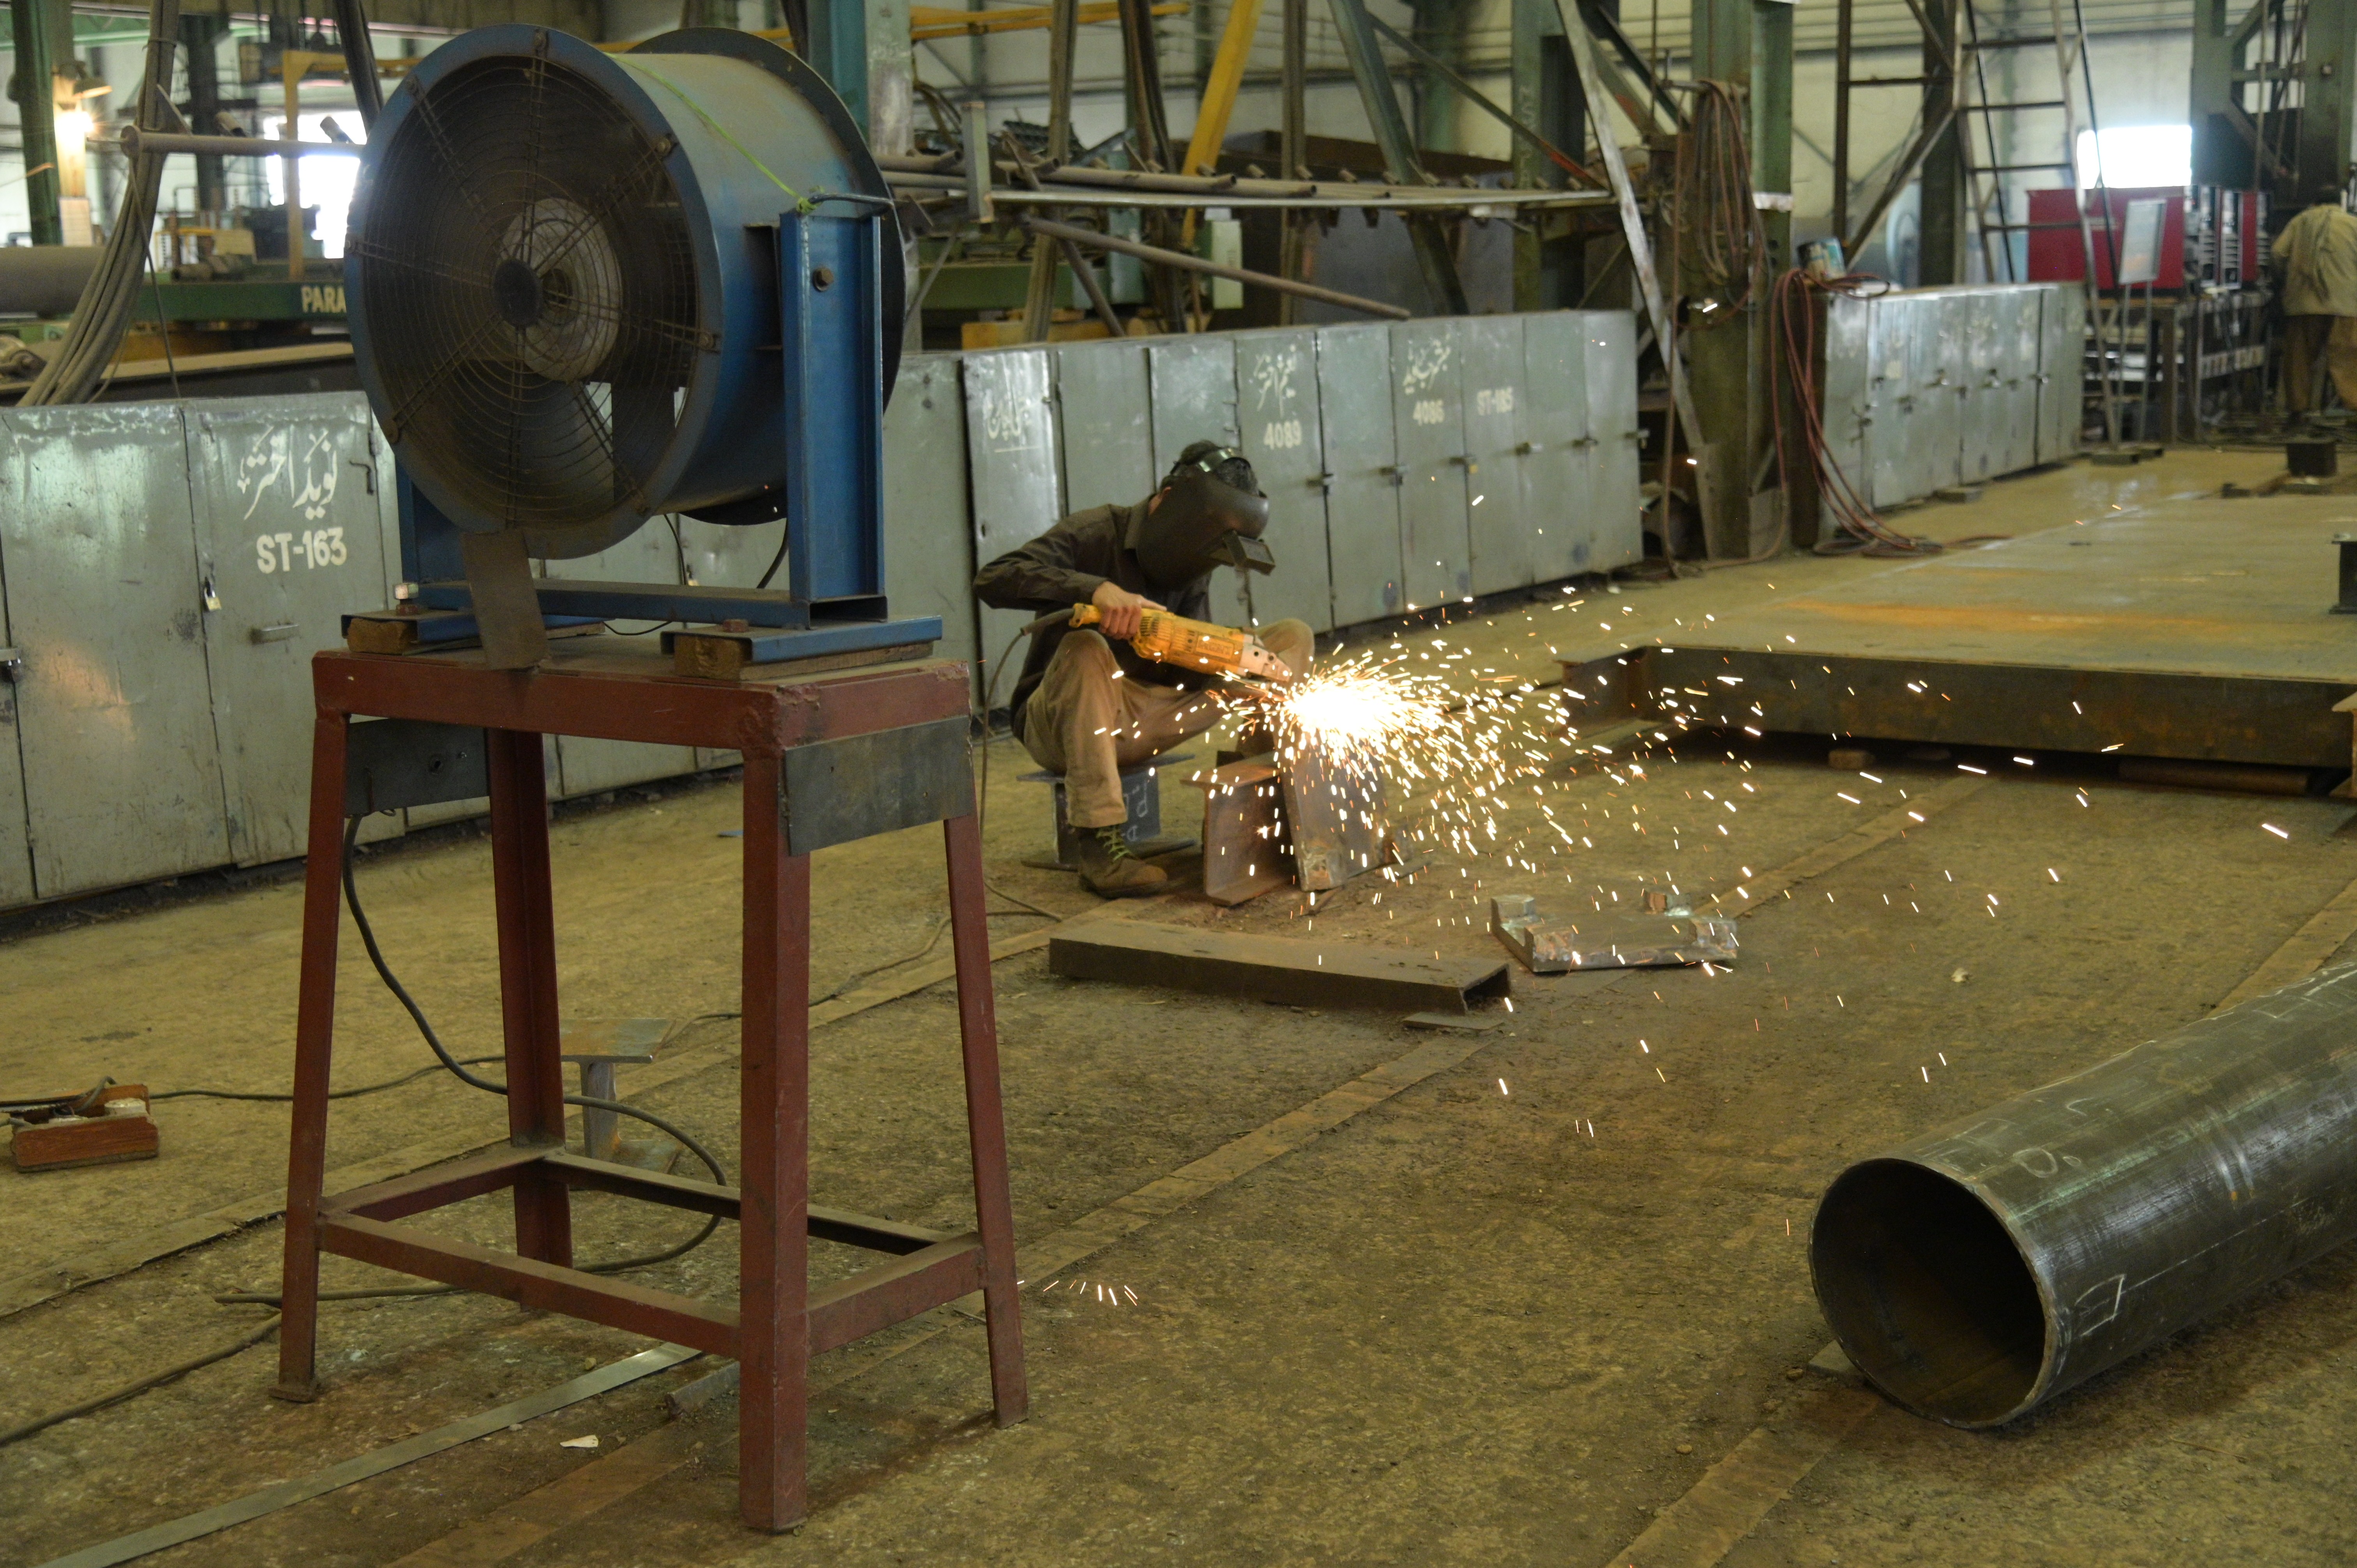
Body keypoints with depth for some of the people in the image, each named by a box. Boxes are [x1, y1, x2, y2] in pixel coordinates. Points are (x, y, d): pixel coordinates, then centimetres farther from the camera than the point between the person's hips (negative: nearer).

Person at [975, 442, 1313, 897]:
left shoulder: (1189, 563, 4)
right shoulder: (1095, 535, -15)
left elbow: (1194, 662, -3)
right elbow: (993, 580, -29)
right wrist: (1095, 589, -41)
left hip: (1142, 721, 6)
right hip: (1057, 723, -5)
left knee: (1292, 636, 0)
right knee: (1086, 647, -40)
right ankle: (1099, 842, -39)